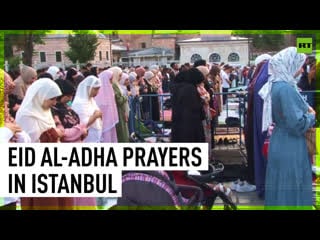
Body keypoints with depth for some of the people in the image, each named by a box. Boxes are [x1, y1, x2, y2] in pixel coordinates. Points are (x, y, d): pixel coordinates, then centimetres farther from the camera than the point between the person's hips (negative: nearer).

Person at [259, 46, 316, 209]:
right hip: (289, 148, -10)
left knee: (282, 189, 18)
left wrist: (305, 110, 8)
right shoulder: (285, 88, -21)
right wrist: (311, 116, -7)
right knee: (292, 191, 2)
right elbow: (297, 124, -26)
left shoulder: (276, 85, 8)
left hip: (282, 144, 10)